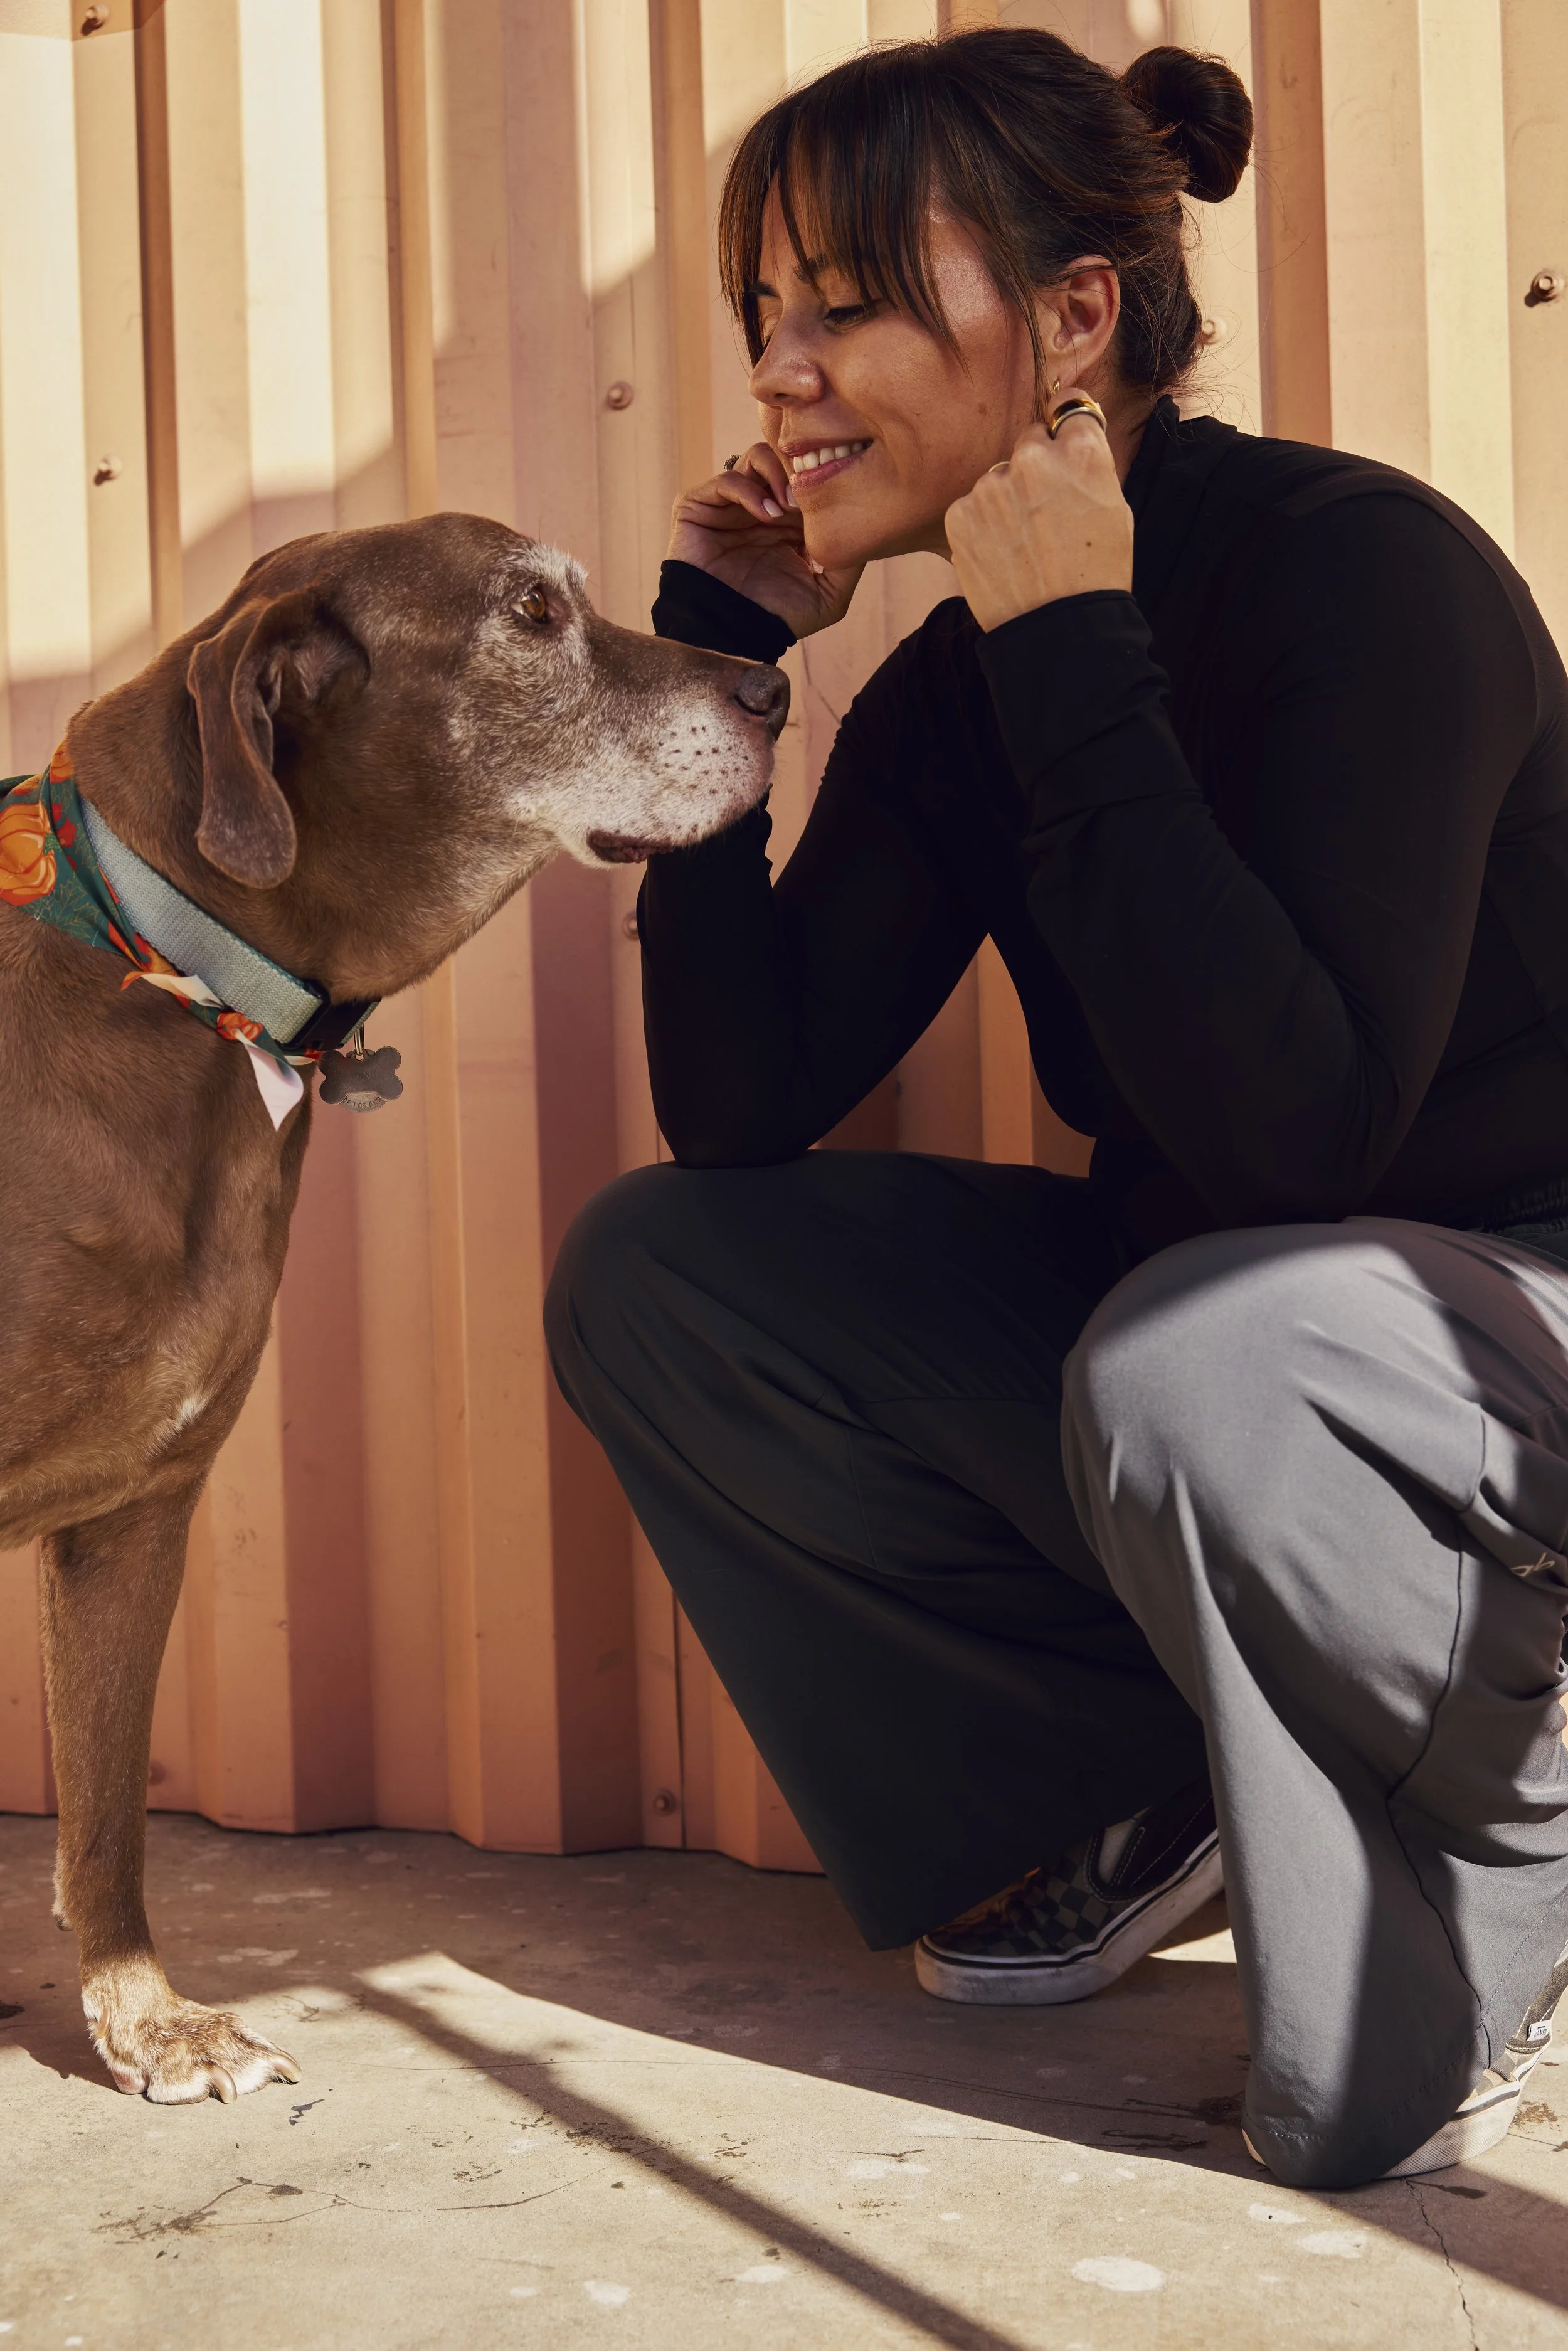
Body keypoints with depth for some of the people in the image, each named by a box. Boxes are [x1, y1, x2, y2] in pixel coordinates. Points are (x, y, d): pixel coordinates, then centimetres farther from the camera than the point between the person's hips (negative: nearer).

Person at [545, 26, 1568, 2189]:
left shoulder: (1365, 569, -21)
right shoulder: (950, 697, 1)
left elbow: (1296, 1136, -32)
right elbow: (739, 1113, -2)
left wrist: (1074, 665, -29)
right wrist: (709, 650, -5)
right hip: (1181, 1321, 7)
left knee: (1190, 1361, -39)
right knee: (650, 1273, -3)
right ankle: (1132, 1783, 6)